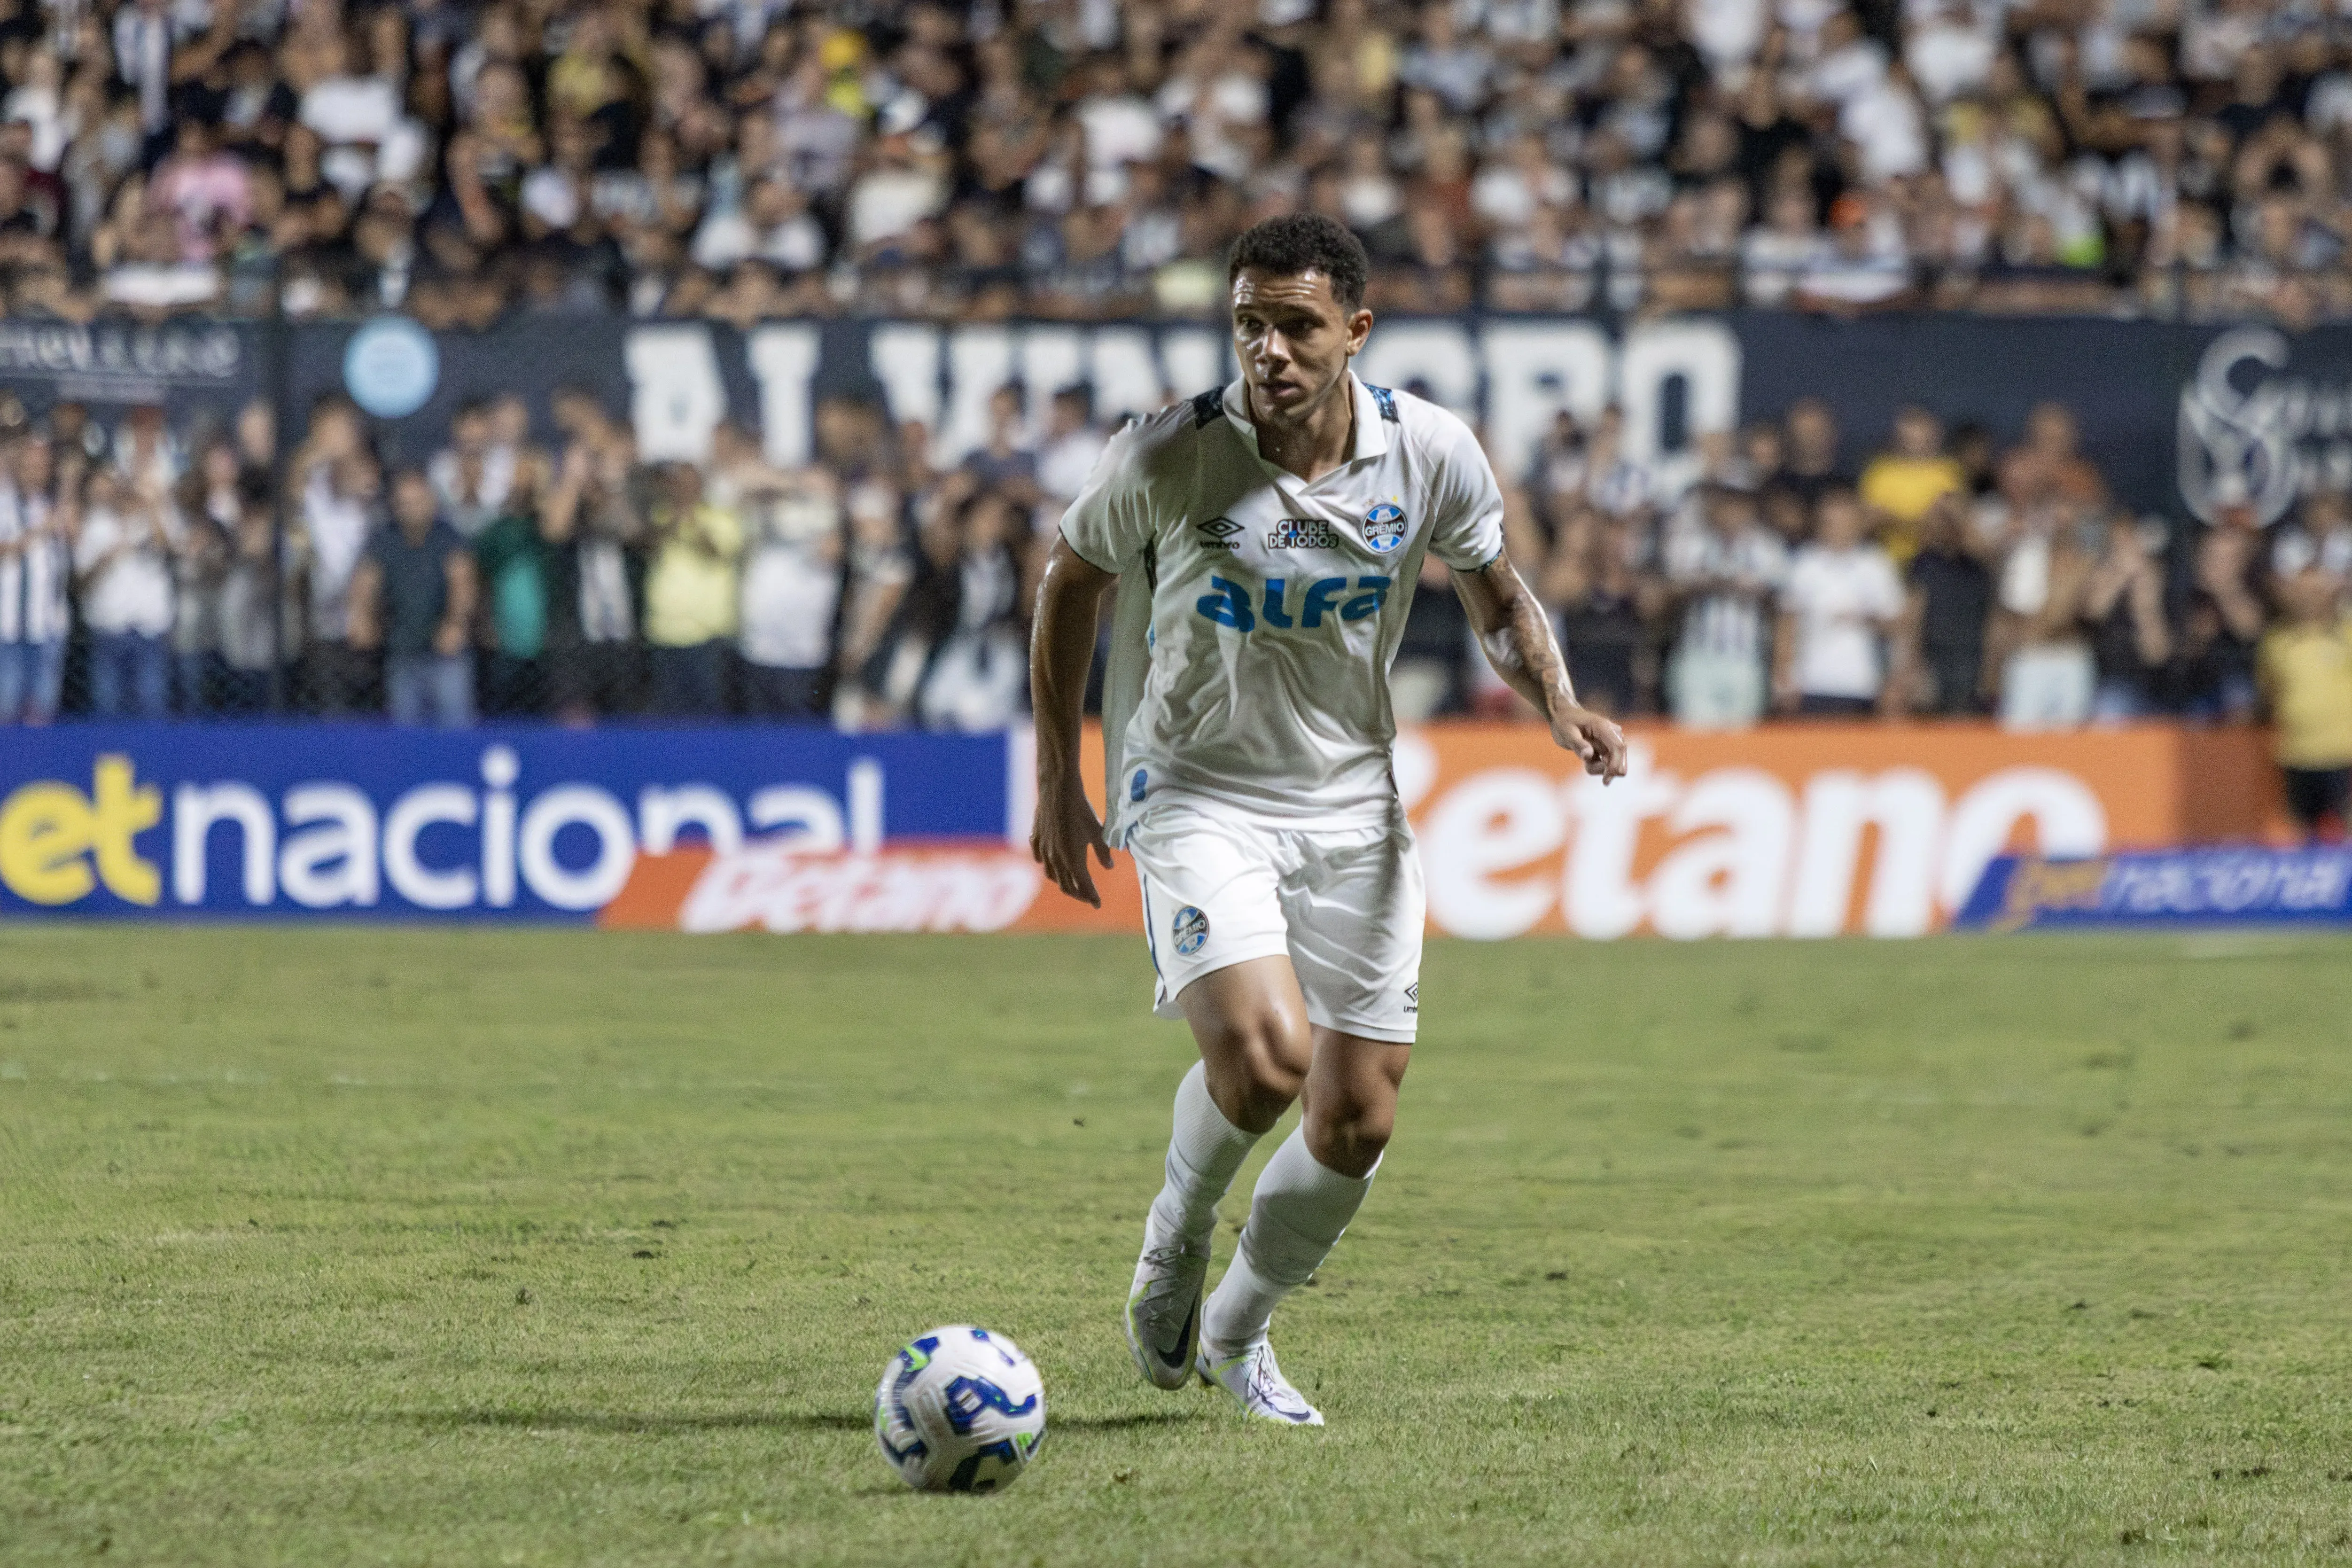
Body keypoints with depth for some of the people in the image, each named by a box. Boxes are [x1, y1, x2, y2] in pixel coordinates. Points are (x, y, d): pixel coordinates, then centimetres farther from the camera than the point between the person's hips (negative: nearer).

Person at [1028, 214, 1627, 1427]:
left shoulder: (1431, 454, -9)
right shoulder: (1166, 458, -16)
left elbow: (1494, 596, 10)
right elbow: (1070, 578, 3)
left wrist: (1557, 704, -10)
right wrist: (1056, 780, 3)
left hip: (1351, 804, 3)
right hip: (1197, 794, -3)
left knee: (1357, 1123, 1)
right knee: (1263, 1052, -27)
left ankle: (1237, 1329, 28)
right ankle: (1177, 1234, 6)